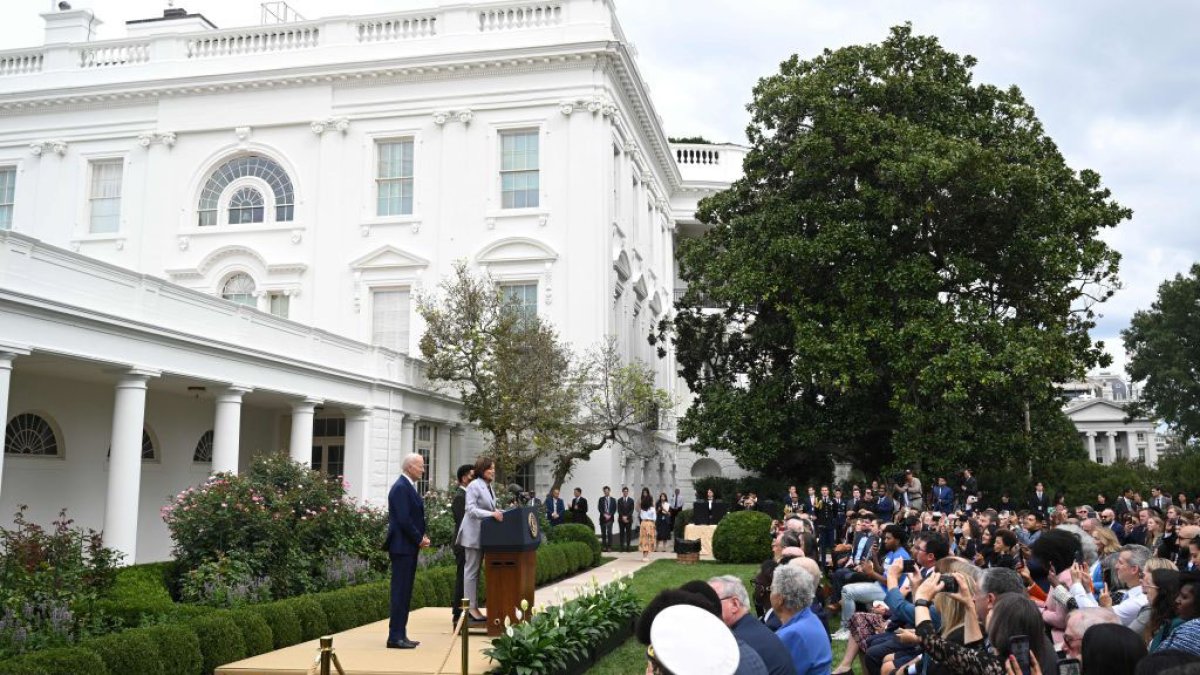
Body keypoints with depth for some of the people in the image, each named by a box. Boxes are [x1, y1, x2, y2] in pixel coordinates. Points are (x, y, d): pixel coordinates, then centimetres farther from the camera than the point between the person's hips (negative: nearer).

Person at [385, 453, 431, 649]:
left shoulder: (408, 487, 16)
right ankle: (395, 637, -4)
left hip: (409, 546, 10)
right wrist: (419, 539, -11)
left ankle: (400, 635, 15)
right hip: (402, 546, -10)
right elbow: (403, 520, -21)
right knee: (400, 591, -7)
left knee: (404, 592, 11)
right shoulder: (401, 487, -15)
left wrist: (421, 536, 6)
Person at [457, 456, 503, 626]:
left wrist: (498, 512, 5)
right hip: (474, 533, -9)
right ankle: (470, 608, -4)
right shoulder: (474, 486, -12)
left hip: (484, 534, 9)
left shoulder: (488, 487, 16)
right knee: (471, 570, -6)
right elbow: (471, 509, -20)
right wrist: (491, 514, -28)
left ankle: (474, 606, 14)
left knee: (475, 571, 11)